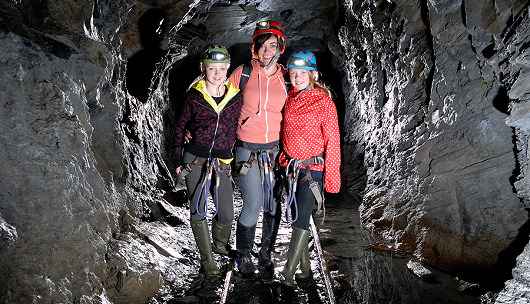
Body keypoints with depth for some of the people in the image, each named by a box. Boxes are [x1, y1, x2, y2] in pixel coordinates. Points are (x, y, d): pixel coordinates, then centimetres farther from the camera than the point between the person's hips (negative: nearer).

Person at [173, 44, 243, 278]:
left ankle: (220, 244, 34)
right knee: (198, 209, 2)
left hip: (222, 160, 1)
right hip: (195, 158, -1)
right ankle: (206, 258, 19)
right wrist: (177, 159, 4)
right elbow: (180, 126, 5)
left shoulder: (236, 97, 1)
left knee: (226, 214, 0)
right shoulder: (194, 95, -3)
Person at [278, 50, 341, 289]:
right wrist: (284, 157, 17)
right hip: (292, 166, 6)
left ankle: (288, 274, -4)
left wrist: (332, 177, -11)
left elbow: (332, 142, -10)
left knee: (301, 218, -11)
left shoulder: (324, 103, -11)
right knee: (295, 217, 11)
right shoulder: (290, 98, 7)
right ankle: (305, 269, 25)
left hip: (313, 168, -6)